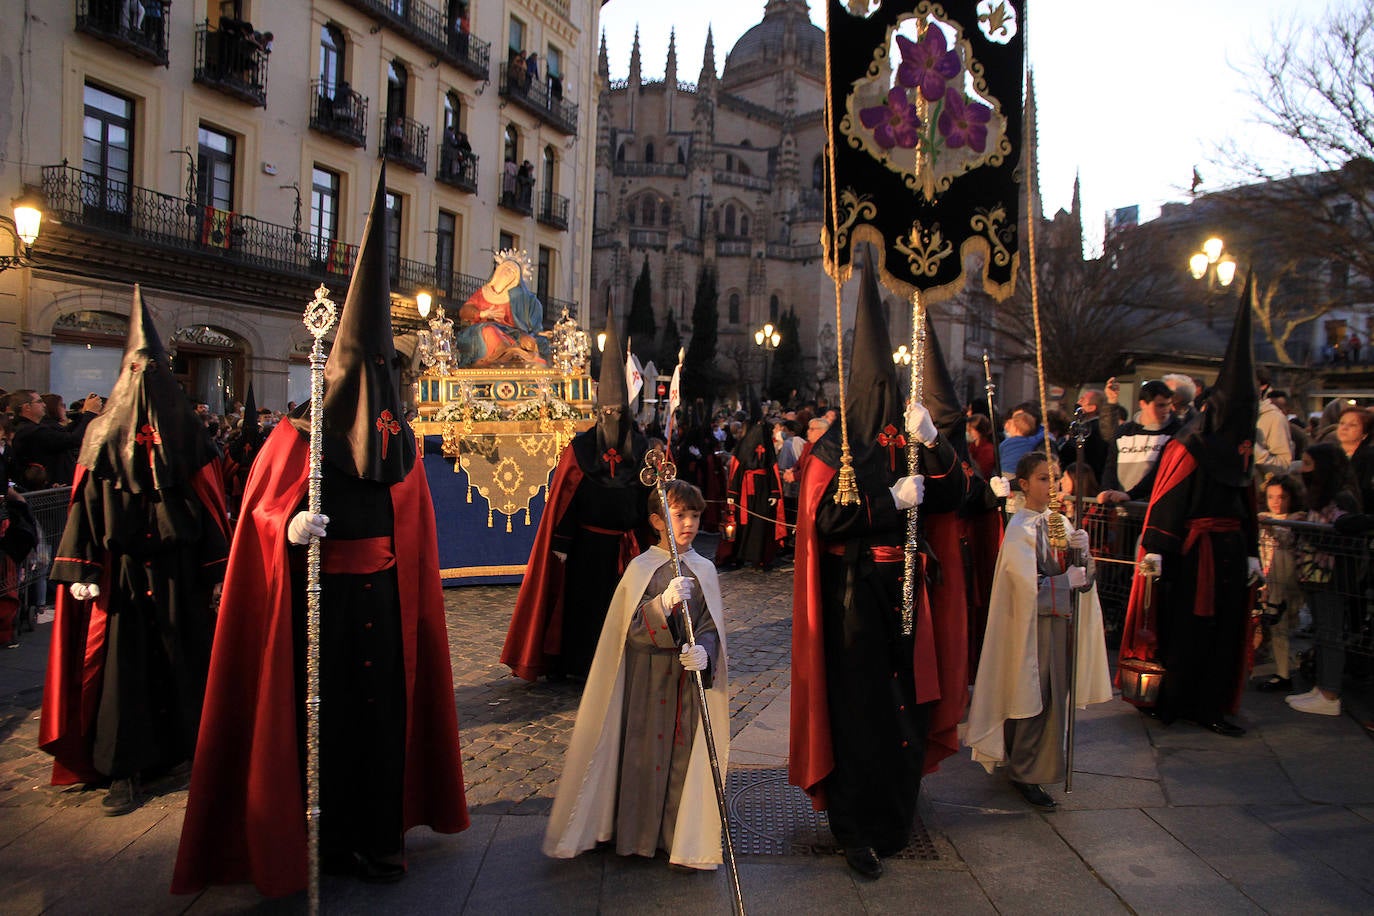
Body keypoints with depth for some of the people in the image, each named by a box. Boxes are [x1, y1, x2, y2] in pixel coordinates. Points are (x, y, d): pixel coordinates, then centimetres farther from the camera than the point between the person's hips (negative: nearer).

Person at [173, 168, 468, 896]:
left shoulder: (400, 440, 7)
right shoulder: (297, 435, -5)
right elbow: (261, 511, -5)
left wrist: (411, 594, 9)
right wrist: (289, 528, -26)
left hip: (382, 596, 4)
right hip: (318, 597, -4)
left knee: (381, 704, 8)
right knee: (320, 708, 4)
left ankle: (375, 831, 22)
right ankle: (322, 838, 18)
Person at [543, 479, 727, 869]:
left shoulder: (704, 570, 4)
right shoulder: (640, 568, -3)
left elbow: (711, 625, -1)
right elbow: (634, 629, -12)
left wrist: (703, 651, -22)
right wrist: (664, 604, -30)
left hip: (691, 677, 2)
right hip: (647, 678, -2)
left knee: (685, 753, 4)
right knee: (643, 748, 4)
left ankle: (683, 837, 19)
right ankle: (636, 834, 22)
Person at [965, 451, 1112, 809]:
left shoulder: (1059, 522, 8)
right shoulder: (1019, 528, -13)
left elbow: (1081, 574, 6)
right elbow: (1029, 584, -20)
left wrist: (1080, 550, -12)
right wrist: (1067, 581, -11)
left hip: (1061, 620, 7)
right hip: (1034, 623, -7)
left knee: (1053, 696, 14)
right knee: (1035, 698, -2)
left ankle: (1021, 763, 30)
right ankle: (1026, 773, 11)